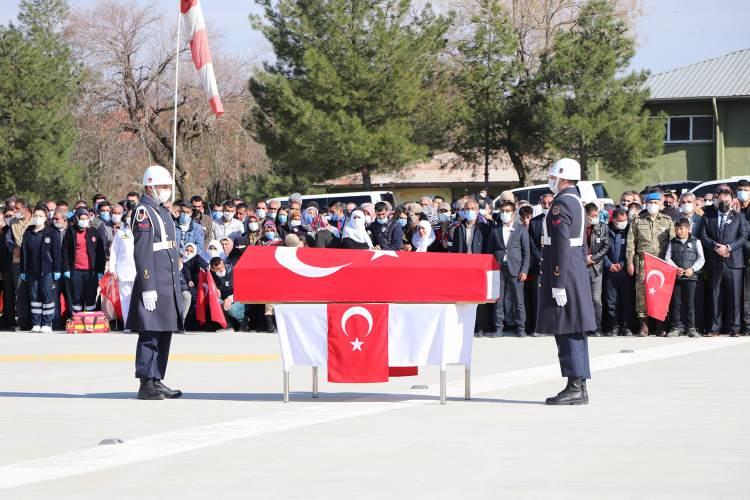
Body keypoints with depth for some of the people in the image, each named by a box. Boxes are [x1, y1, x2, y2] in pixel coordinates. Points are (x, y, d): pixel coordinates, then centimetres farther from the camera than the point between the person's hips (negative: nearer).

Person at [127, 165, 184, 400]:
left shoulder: (163, 212, 18)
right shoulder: (144, 212, -11)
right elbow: (142, 253, -17)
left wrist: (176, 283, 22)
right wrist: (148, 288, -21)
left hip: (169, 284, 9)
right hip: (154, 285, -9)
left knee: (164, 334, 12)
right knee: (150, 335, -6)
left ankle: (157, 380, 18)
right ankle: (146, 384, -4)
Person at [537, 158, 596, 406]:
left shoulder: (561, 204, -15)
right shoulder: (577, 202, 16)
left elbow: (561, 246, -21)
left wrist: (558, 283, -22)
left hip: (563, 273, -10)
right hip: (578, 274, 10)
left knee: (567, 332, -8)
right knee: (576, 331, 10)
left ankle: (575, 388, -9)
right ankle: (579, 386, 13)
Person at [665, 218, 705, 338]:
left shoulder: (695, 242, 6)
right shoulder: (672, 243, 11)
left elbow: (701, 259, 3)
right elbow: (667, 258, 5)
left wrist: (692, 269, -11)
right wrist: (676, 269, -10)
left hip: (690, 277, -2)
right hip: (675, 277, 2)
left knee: (689, 303, -3)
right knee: (676, 303, 2)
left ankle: (691, 327, 2)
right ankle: (677, 327, 7)